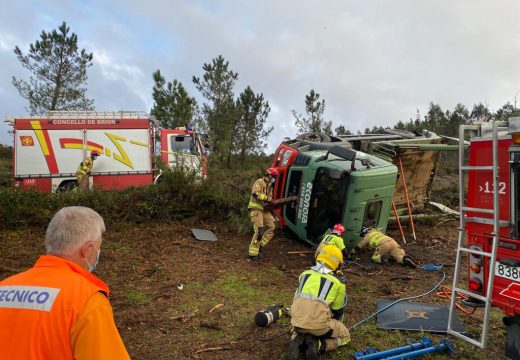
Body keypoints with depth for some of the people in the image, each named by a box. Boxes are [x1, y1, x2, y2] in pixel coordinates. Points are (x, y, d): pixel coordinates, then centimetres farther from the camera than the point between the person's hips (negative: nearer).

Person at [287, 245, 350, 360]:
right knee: (345, 335, 24)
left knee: (299, 331, 40)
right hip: (319, 324, -4)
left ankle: (298, 341, 4)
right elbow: (338, 310, 16)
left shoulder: (304, 274, 14)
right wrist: (336, 325, 38)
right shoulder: (337, 282, 4)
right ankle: (318, 345, -2)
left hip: (298, 322, 4)